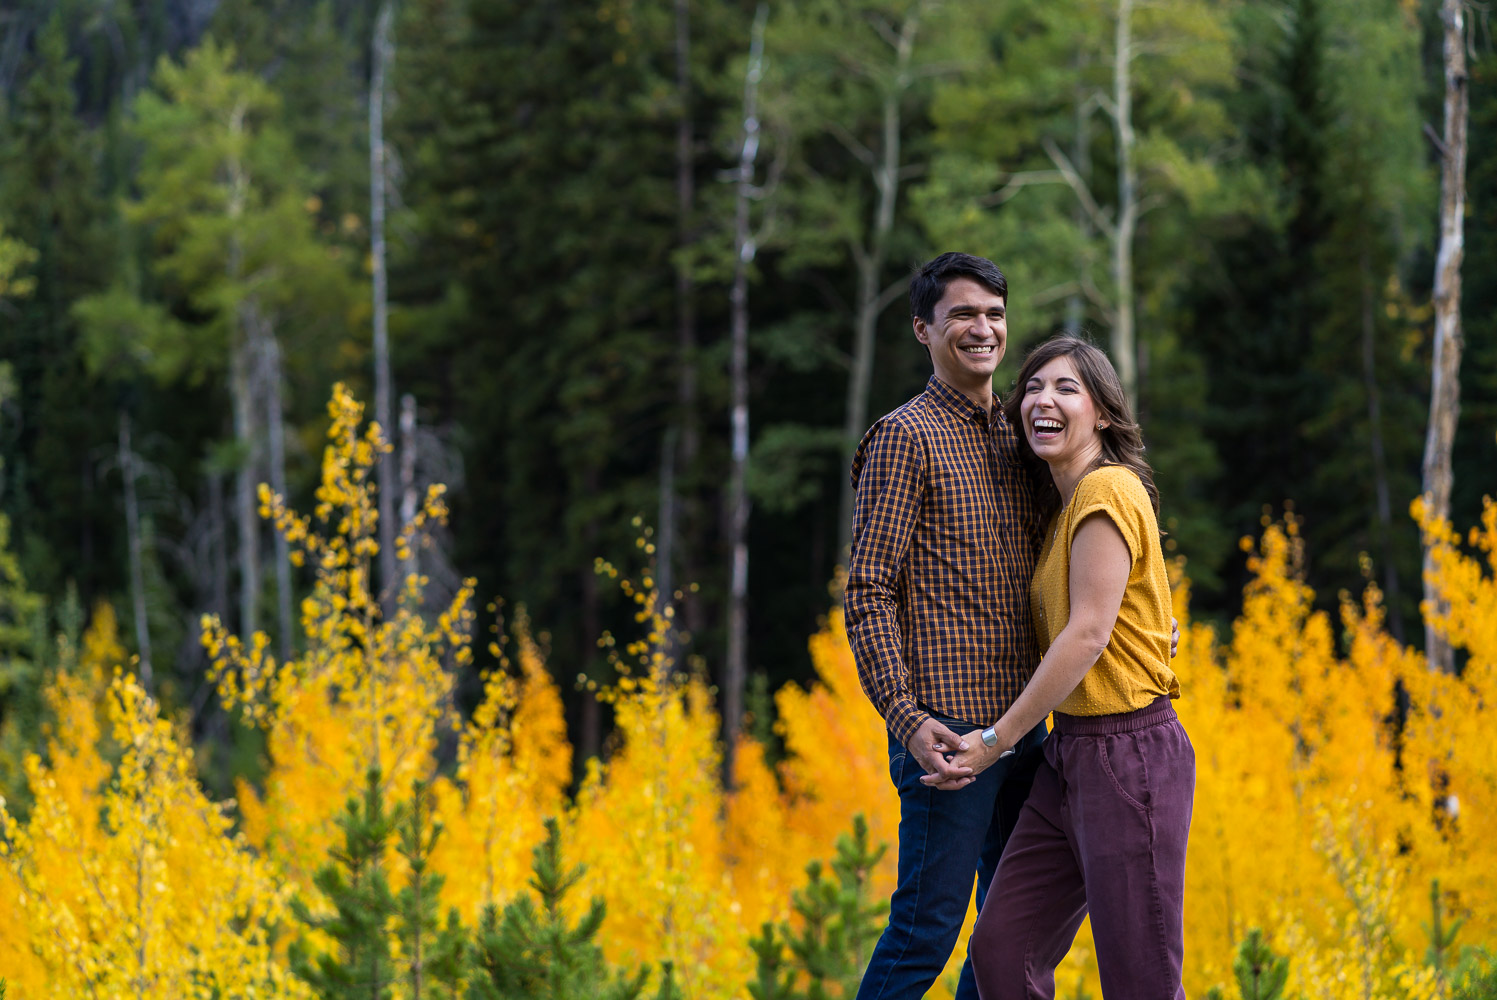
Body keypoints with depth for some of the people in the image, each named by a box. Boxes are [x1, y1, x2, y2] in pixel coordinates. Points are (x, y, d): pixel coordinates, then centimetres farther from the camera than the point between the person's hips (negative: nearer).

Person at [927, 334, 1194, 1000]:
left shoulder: (1107, 492, -12)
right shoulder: (1064, 506, 17)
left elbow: (1088, 635, -17)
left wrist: (995, 740, -13)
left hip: (1129, 756, -9)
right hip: (1070, 754, 9)